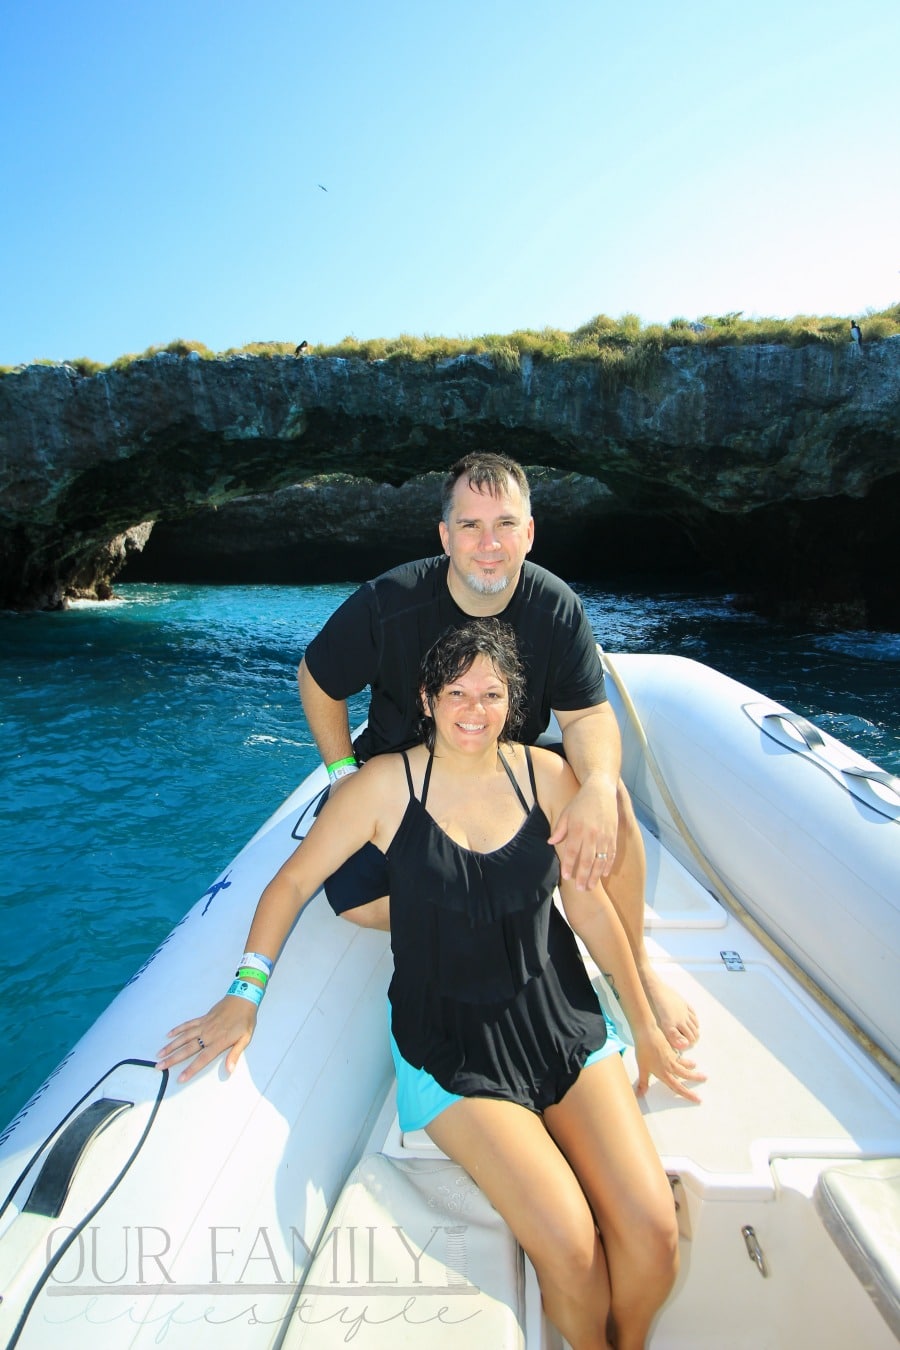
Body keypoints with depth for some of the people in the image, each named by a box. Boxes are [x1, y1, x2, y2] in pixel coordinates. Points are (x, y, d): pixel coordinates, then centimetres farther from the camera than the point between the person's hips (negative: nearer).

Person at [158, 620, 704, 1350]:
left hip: (561, 1023, 3)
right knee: (568, 1246, -16)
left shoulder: (548, 775, -3)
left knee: (653, 1233, -10)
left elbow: (590, 905, 5)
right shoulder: (389, 784, -10)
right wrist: (247, 992, -12)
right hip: (449, 1046, -2)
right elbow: (293, 882, -2)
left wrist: (646, 1028, 11)